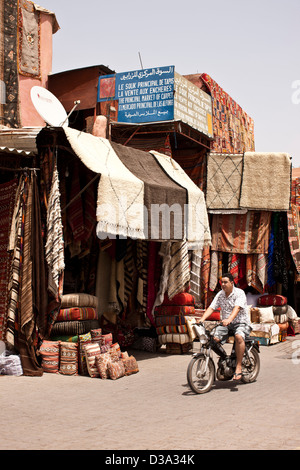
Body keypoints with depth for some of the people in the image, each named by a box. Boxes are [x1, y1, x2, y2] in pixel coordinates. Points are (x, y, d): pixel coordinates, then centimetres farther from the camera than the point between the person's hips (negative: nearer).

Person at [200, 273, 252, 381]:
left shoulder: (239, 293, -11)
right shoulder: (220, 295, 7)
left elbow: (237, 308, -28)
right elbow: (211, 308, -1)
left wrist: (229, 319, -45)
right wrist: (202, 319, -18)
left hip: (241, 323, -5)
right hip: (225, 324, 5)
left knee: (239, 336, -37)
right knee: (214, 338, -20)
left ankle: (238, 367, -30)